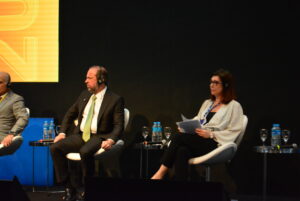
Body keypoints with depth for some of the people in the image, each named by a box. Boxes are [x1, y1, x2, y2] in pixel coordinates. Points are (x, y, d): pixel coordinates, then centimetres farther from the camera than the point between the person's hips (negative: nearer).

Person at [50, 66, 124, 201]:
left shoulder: (115, 100, -2)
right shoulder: (84, 95, 16)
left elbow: (119, 125, -7)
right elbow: (69, 115, 24)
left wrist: (110, 140, -25)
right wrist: (62, 133, 10)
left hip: (99, 137, -6)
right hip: (80, 135, 6)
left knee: (85, 152, -37)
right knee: (55, 148, -18)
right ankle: (70, 188, -12)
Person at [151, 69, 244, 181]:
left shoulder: (234, 106, 5)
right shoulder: (207, 103, 27)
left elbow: (233, 132, -3)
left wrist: (211, 134, -14)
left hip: (215, 144, -6)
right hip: (198, 142, 6)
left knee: (178, 137, -27)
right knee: (182, 151, -33)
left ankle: (161, 173, -24)